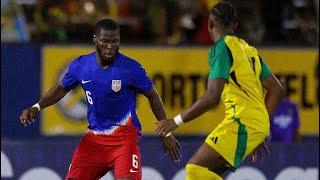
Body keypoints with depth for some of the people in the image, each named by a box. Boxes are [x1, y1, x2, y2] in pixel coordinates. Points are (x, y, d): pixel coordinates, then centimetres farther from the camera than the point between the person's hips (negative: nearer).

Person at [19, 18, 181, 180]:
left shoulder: (131, 68, -12)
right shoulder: (80, 65, -2)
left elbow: (153, 96, 1)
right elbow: (61, 89, 16)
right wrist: (36, 108, 4)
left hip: (124, 137, -4)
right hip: (94, 137, 4)